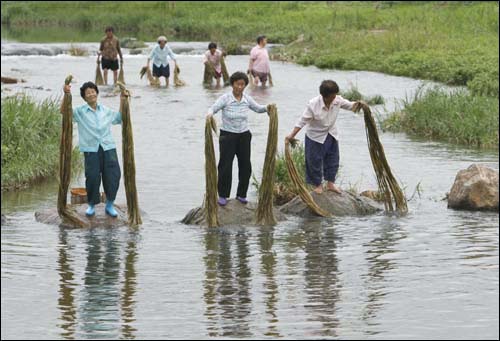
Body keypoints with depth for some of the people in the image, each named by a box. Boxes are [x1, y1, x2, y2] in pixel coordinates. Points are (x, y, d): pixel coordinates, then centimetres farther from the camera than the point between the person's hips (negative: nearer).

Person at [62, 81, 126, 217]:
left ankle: (109, 205, 12)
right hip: (91, 149, -2)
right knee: (92, 177, -6)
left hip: (108, 147, 2)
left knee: (113, 175, -5)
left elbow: (121, 118, 25)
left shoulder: (106, 111, 13)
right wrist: (66, 94, -18)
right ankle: (91, 205, 15)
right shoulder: (80, 112, 4)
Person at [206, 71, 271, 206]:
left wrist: (267, 108, -6)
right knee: (225, 166, -2)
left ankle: (241, 194, 20)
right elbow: (213, 108, -22)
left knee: (245, 165, 5)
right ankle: (222, 195, 12)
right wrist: (209, 114, -45)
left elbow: (258, 108, 14)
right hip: (228, 136, -4)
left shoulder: (247, 99, 1)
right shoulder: (225, 98, -12)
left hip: (244, 136, 4)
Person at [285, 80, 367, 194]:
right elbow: (302, 120, -24)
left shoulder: (338, 100, -16)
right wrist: (291, 135, -27)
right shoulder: (313, 104, -28)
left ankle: (330, 183, 30)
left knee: (333, 159, 13)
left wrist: (358, 104, -21)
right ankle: (318, 184, 24)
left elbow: (349, 105, 2)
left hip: (331, 135, 5)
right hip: (316, 137, -5)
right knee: (315, 161, 4)